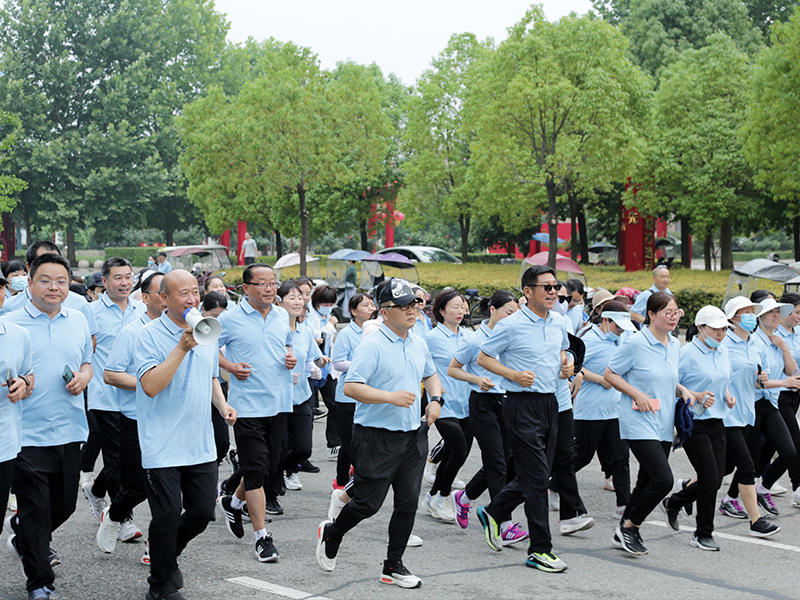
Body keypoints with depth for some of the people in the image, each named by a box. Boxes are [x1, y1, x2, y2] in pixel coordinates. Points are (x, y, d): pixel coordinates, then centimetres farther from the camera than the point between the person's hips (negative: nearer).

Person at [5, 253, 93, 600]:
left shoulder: (78, 321, 9)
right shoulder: (11, 324, -4)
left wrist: (83, 377, -2)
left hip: (70, 432, 5)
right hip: (28, 435, -5)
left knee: (64, 505, 16)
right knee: (35, 510, 0)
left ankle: (23, 540, 44)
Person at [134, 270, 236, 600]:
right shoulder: (149, 335, -10)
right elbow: (151, 386, -22)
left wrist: (222, 404, 6)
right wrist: (183, 347, -25)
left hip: (201, 445, 6)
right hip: (163, 446, -6)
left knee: (202, 513, 8)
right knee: (168, 517, -2)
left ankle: (168, 553, 36)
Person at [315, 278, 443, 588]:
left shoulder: (419, 344, 11)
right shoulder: (372, 347, -13)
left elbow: (430, 375, 29)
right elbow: (351, 387, -19)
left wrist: (436, 399, 9)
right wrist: (390, 396, -27)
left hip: (413, 435, 7)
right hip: (377, 437, -7)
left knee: (408, 502, 5)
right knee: (368, 503, 0)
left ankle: (393, 567, 16)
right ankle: (331, 533, 29)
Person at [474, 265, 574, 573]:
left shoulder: (559, 325, 9)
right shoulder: (511, 325, -11)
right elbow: (483, 357, -4)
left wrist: (566, 364, 6)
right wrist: (514, 375, -16)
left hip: (550, 403, 7)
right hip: (522, 405, -7)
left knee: (539, 474, 13)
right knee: (536, 478, -7)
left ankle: (493, 512, 34)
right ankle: (539, 550, -1)